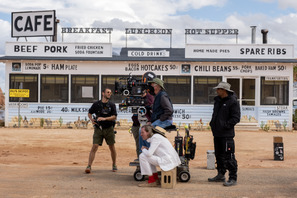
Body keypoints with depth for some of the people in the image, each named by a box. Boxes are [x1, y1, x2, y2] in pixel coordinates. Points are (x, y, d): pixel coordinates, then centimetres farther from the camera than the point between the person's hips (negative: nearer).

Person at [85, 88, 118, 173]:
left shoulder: (112, 105, 4)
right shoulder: (96, 104, 5)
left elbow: (114, 117, -6)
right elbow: (89, 113, 16)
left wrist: (104, 118, -19)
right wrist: (91, 119, -4)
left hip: (109, 129, 1)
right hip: (98, 128, -1)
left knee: (112, 147, 7)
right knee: (94, 146, -9)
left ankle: (114, 165, 23)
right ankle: (89, 166, -7)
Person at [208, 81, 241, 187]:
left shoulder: (233, 102, -11)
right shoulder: (217, 100, 15)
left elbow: (236, 118, -14)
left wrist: (225, 125, -18)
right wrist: (212, 123, 12)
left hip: (227, 134, -9)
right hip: (217, 133, 9)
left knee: (229, 156, -7)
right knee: (219, 155, 16)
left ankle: (233, 178, 0)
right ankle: (220, 175, 28)